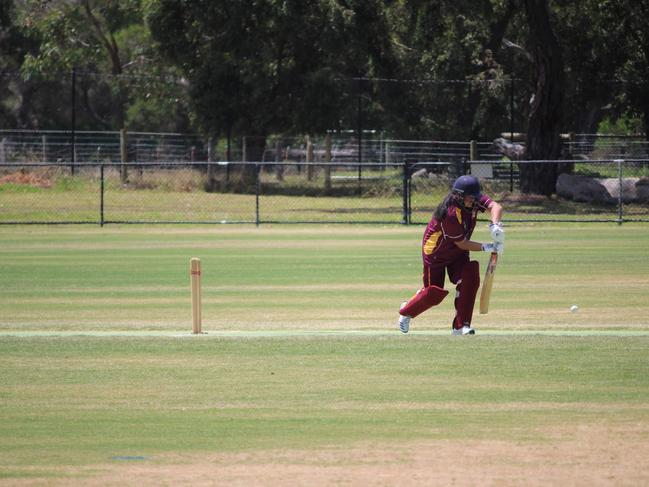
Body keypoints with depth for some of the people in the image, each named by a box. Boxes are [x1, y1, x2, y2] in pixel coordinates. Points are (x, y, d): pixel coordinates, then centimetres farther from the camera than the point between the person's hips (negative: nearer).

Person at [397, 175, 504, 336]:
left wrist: (495, 225, -48)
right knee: (434, 294, -1)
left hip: (458, 254, 7)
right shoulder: (450, 213, -35)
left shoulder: (474, 200, -16)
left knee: (470, 279, -14)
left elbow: (495, 206, -28)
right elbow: (462, 244, -28)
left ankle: (461, 325, -7)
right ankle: (406, 310, 29)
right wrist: (487, 247, -33)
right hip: (436, 253, -7)